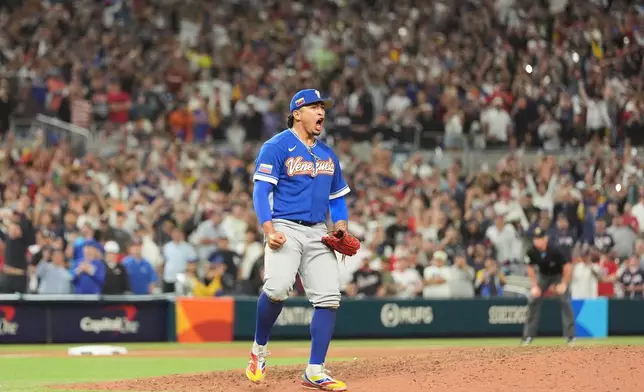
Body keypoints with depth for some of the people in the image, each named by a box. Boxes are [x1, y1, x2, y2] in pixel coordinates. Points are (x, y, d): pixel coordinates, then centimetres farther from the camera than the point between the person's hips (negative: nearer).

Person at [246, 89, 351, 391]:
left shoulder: (328, 154, 18)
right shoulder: (277, 147, -2)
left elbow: (338, 198, 24)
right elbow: (261, 191, -8)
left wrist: (342, 230, 6)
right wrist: (269, 230, -22)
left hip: (318, 233, 6)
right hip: (286, 230, -6)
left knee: (329, 297, -6)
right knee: (277, 288, -27)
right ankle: (258, 350, -2)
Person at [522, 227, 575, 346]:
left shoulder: (555, 250, -33)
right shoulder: (532, 252, -22)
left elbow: (567, 266, -23)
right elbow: (530, 268, -5)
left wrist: (563, 284, -21)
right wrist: (535, 286, -9)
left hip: (559, 275, -4)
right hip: (543, 275, 4)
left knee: (565, 301, -16)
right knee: (533, 301, -6)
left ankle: (570, 336, -11)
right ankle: (528, 336, 3)